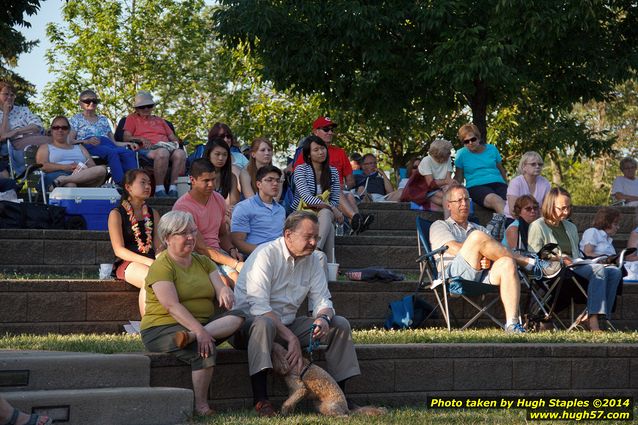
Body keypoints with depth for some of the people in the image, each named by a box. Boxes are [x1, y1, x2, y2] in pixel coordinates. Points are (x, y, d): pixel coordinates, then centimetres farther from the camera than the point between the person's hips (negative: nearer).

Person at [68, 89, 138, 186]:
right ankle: (121, 183, -51)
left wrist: (127, 144, 4)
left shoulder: (103, 119, 33)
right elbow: (70, 141, 4)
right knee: (112, 152, -39)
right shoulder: (76, 119, 20)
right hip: (88, 147, -4)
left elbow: (113, 141, 25)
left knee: (129, 153, -31)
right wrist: (86, 141, -15)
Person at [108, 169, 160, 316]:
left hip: (150, 262, 5)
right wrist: (148, 261, -18)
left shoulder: (153, 214, 20)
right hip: (127, 263, -4)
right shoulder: (116, 214, 3)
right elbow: (119, 250, -6)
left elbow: (158, 246, 13)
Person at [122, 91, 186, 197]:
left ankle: (173, 189, -36)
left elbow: (172, 137, 30)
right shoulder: (132, 118, 23)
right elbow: (126, 137, 8)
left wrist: (175, 142, 6)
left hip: (167, 146, 4)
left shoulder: (159, 120, 35)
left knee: (180, 153, -32)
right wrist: (141, 139, -9)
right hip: (147, 149, -4)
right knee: (162, 152, -41)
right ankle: (159, 189, -37)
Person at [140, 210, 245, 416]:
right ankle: (201, 406, -22)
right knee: (205, 350, -33)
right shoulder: (161, 266, -7)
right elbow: (172, 305, -20)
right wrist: (200, 331, -31)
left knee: (237, 316, -19)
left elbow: (220, 288, 4)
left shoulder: (203, 262, 16)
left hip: (204, 324, 7)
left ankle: (189, 338, -34)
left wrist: (225, 293, -23)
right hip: (163, 328, -7)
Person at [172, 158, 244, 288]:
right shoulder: (183, 207, -13)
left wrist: (232, 250, -2)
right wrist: (235, 264, -21)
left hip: (218, 252, 6)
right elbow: (200, 247, -16)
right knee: (223, 281, -33)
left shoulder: (218, 199, 10)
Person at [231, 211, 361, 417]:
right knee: (264, 323, -41)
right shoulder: (265, 255, -19)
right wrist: (291, 338, -31)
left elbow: (322, 299, 3)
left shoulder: (313, 259, 3)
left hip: (288, 323, 7)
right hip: (249, 321, -7)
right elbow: (259, 307, -26)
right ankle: (260, 400, -41)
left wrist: (323, 318, -23)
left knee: (340, 324, -5)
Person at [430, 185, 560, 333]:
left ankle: (512, 323, -41)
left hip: (482, 275, 4)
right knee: (478, 237, -28)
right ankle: (532, 263, -22)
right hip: (454, 274, -4)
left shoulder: (479, 229, 35)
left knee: (507, 263, -30)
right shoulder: (439, 226, 22)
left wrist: (487, 260, -9)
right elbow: (454, 248, 0)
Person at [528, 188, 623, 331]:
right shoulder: (537, 226, 6)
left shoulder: (571, 227, 30)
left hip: (575, 267, 7)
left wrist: (581, 261, 5)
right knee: (599, 270, -31)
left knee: (614, 272, -19)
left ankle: (594, 318, -30)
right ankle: (593, 323, -44)